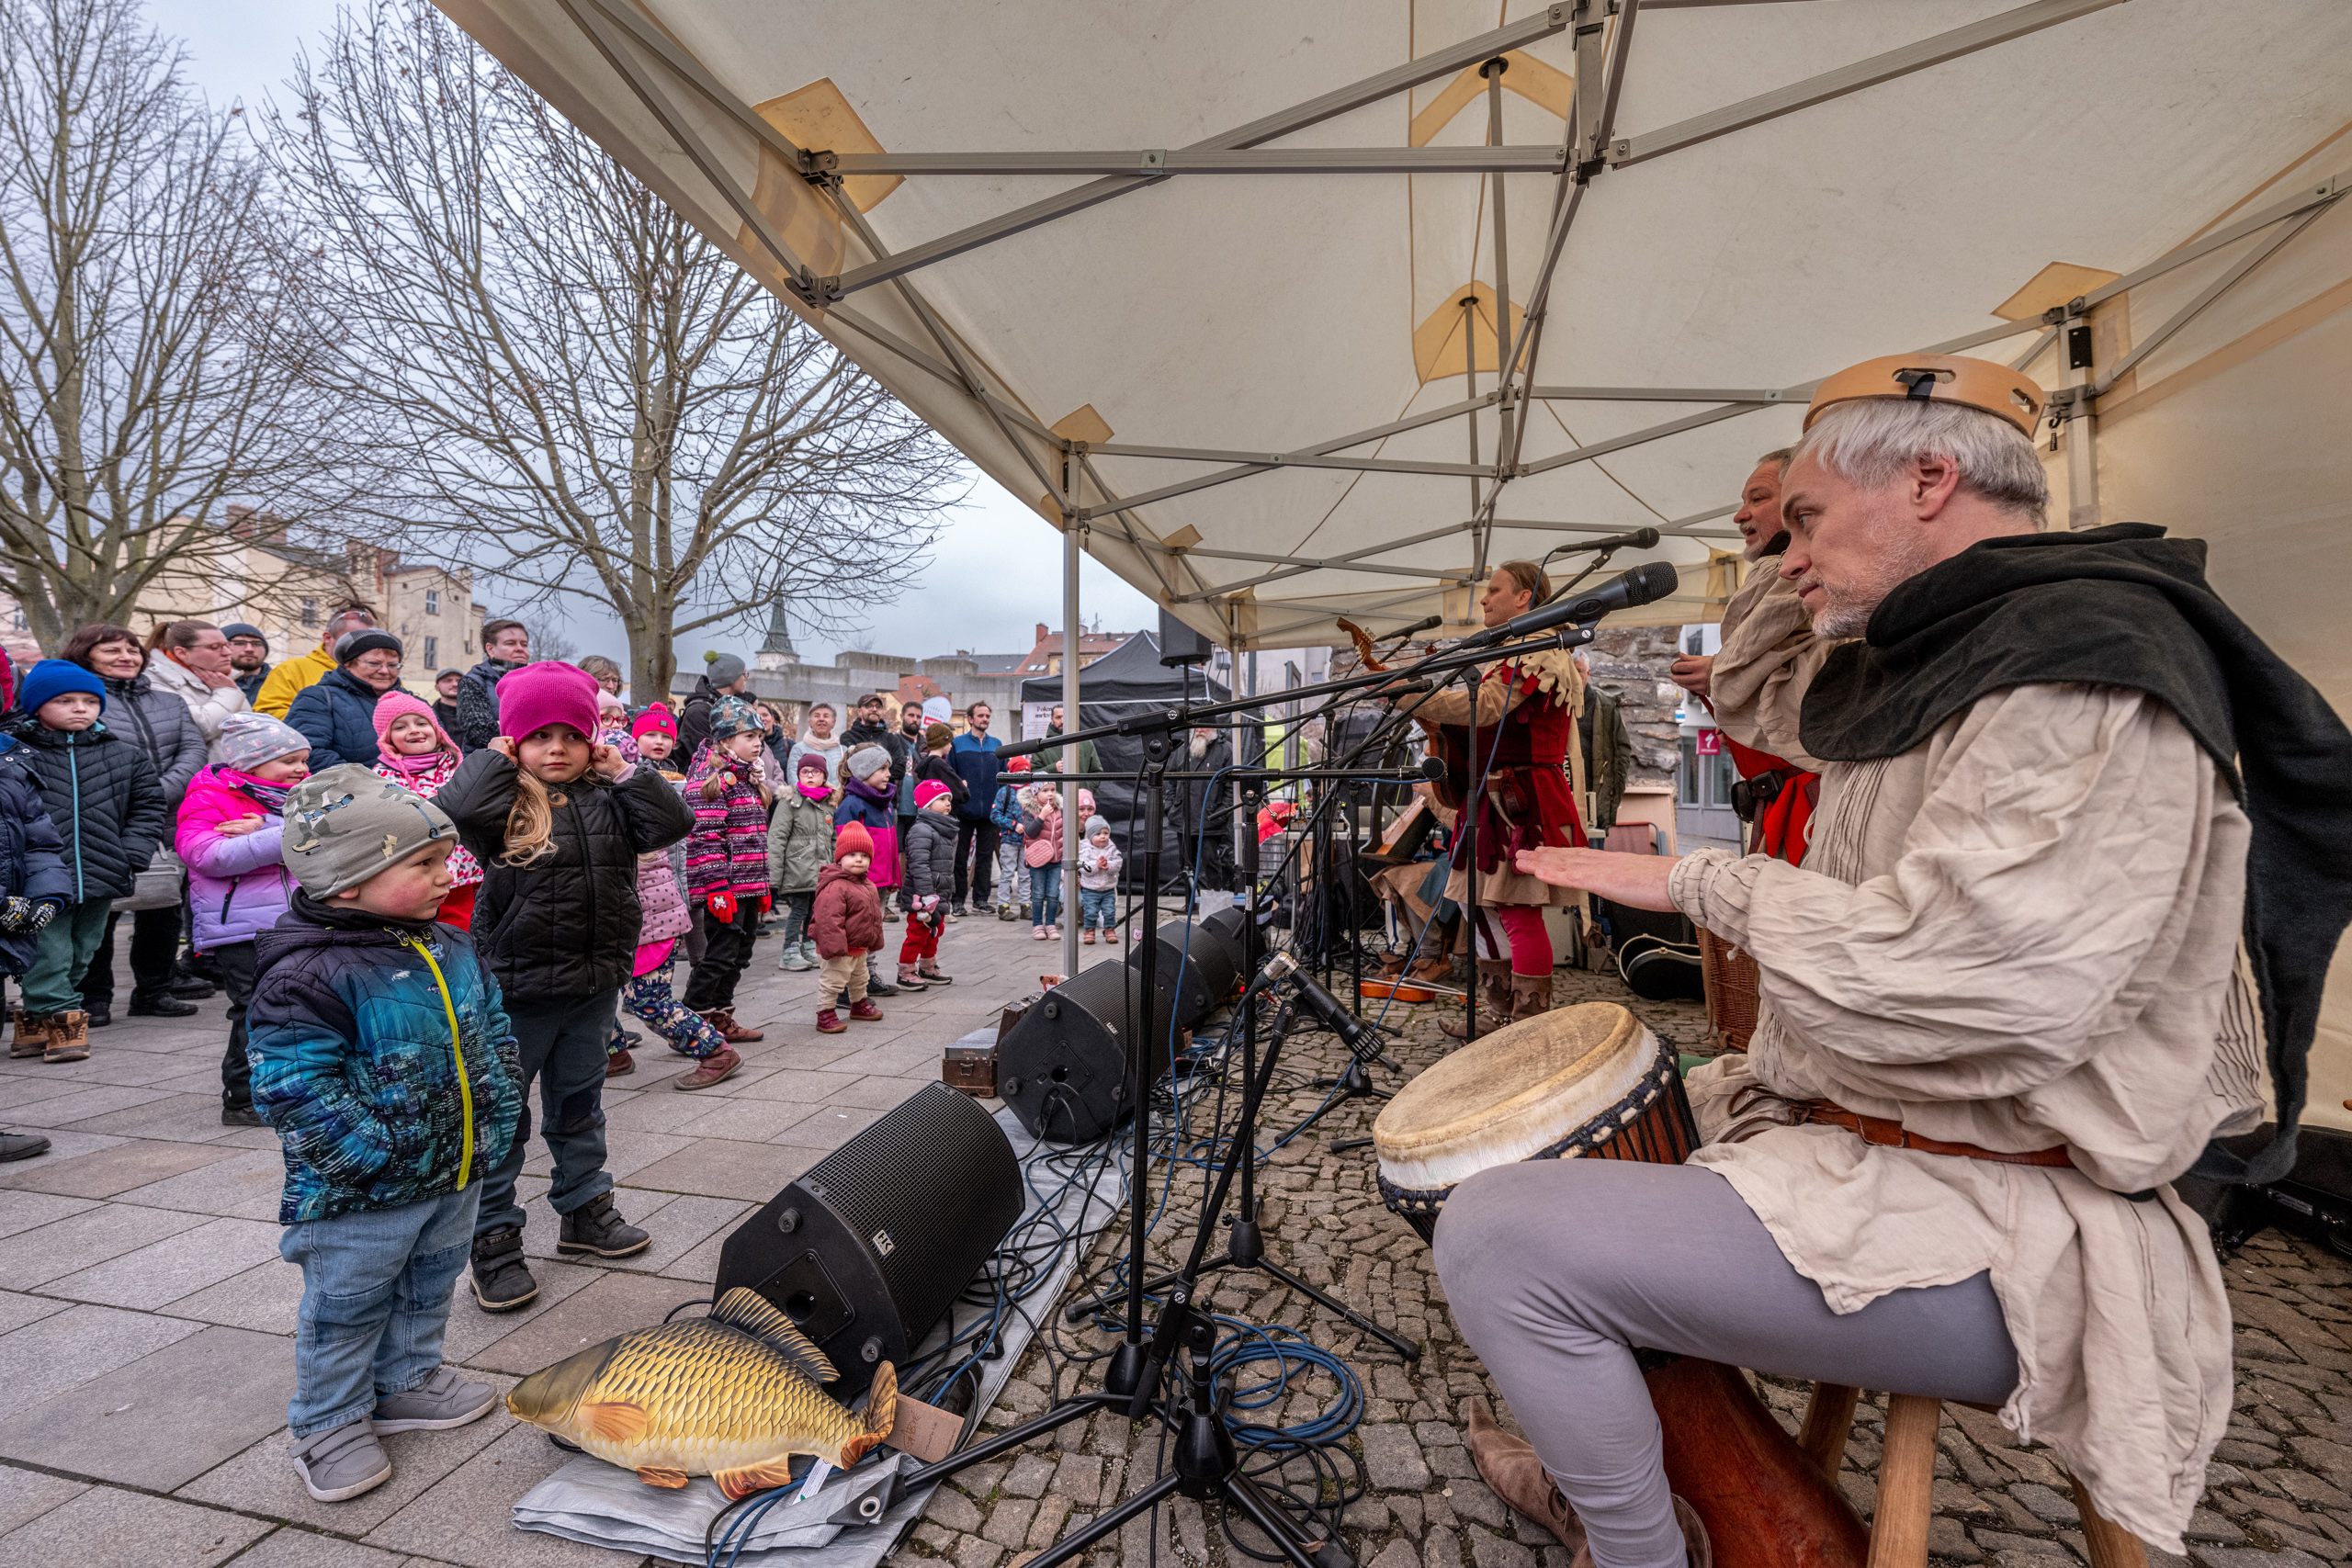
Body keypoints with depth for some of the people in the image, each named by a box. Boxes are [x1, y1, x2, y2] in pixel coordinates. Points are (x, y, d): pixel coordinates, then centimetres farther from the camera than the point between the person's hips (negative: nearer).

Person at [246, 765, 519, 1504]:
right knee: (345, 1308, 13)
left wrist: (496, 1113, 2)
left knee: (426, 1291, 24)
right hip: (357, 1196, -7)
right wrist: (379, 1154, -23)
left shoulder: (450, 947, 0)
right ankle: (330, 1424, 33)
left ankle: (407, 1382, 44)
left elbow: (495, 1033, 9)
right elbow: (294, 1088, -24)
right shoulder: (306, 975, -23)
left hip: (456, 1172, 7)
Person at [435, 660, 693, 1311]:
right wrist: (493, 759, -15)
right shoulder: (505, 798, -10)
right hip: (516, 984, -5)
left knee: (579, 1105, 21)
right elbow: (459, 808, -31)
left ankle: (585, 1209, 37)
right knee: (498, 1114, 8)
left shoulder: (606, 798, 4)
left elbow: (671, 823, -7)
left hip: (594, 983, 5)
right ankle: (494, 1239, 22)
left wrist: (625, 772, -7)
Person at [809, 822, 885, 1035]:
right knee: (834, 980, -6)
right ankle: (825, 1014, 5)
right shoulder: (835, 887, -24)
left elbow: (874, 916, 20)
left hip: (860, 947, 10)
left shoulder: (867, 886, 9)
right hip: (841, 949, -10)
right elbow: (828, 919, -29)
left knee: (859, 977, 25)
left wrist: (875, 941, 23)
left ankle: (859, 1005, 44)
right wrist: (834, 946, -31)